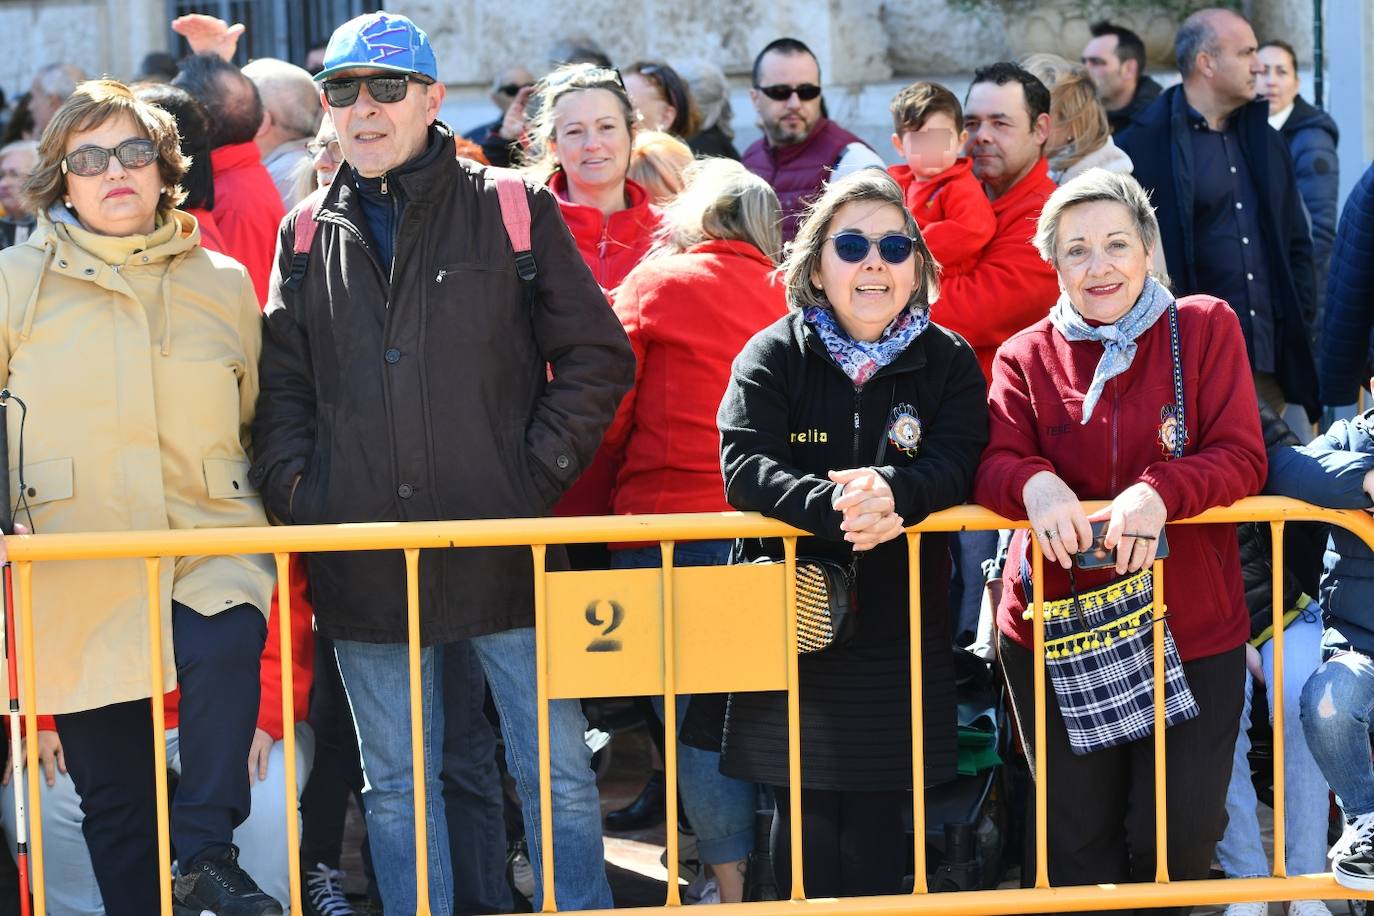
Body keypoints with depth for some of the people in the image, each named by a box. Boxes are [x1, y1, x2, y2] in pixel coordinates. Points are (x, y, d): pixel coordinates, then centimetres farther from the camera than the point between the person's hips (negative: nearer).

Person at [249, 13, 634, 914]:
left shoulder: (513, 211, 1)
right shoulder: (310, 236, 10)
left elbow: (597, 356, 2)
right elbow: (282, 384, 14)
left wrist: (541, 470, -6)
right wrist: (296, 488, -1)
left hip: (505, 549, -2)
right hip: (363, 561, 3)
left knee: (556, 770, 2)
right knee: (397, 785, 10)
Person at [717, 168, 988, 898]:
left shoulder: (949, 362, 4)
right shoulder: (773, 356, -1)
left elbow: (954, 468, -10)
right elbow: (745, 468, -15)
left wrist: (890, 489, -31)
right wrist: (833, 504, -31)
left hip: (899, 625, 1)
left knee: (876, 815, 5)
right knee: (805, 813, 2)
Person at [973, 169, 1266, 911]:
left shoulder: (1205, 328, 1)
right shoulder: (1025, 356, 4)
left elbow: (1241, 458, -8)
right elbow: (996, 465, -8)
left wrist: (1159, 491, -28)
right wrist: (1036, 484, -33)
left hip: (1193, 632, -1)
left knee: (1179, 833, 0)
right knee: (1078, 838, 10)